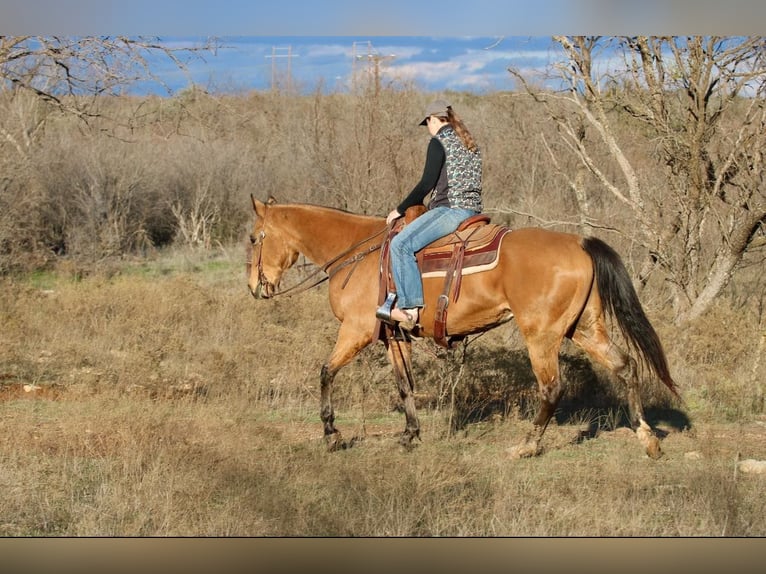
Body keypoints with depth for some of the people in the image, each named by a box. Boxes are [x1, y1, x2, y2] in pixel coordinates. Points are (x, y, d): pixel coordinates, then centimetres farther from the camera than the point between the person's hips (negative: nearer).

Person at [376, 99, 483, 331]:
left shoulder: (439, 142, -6)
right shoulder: (470, 144, 20)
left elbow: (427, 184, -11)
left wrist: (400, 209, 0)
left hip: (450, 210, -10)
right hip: (472, 210, 10)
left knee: (400, 244, -19)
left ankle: (411, 308, -28)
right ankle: (404, 295, 18)